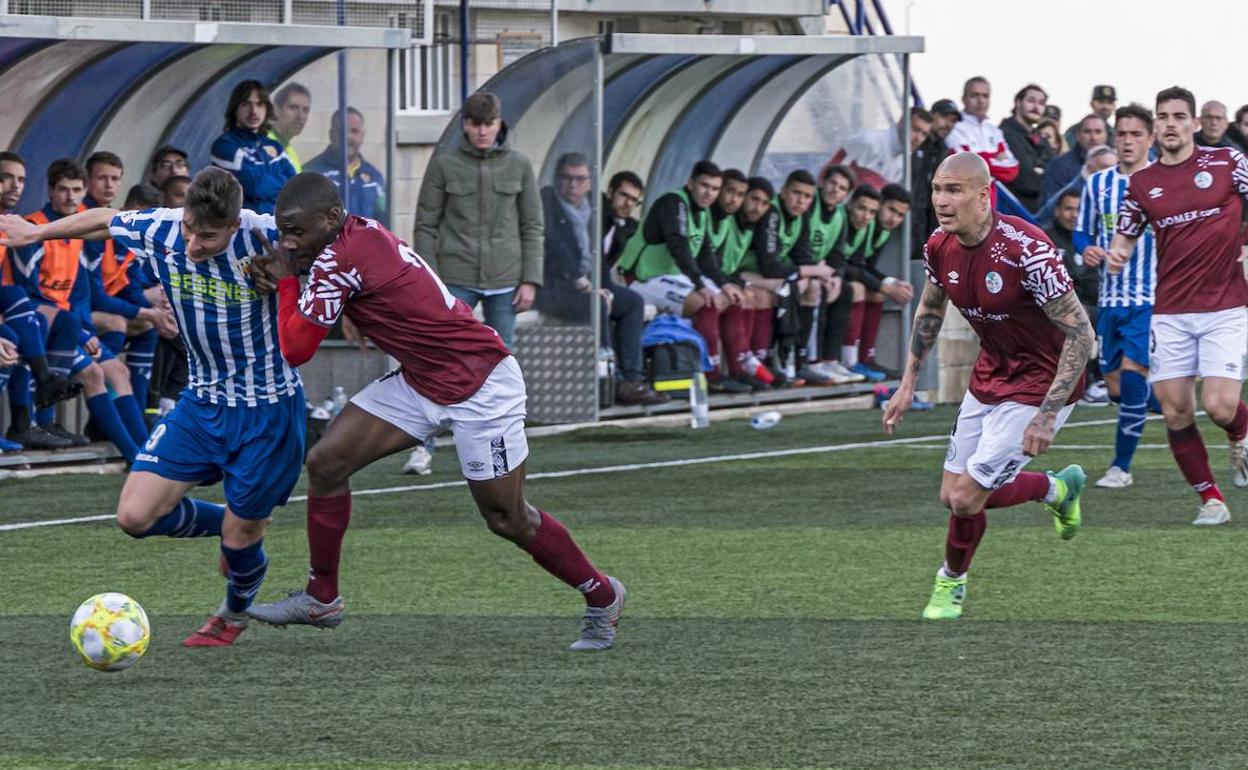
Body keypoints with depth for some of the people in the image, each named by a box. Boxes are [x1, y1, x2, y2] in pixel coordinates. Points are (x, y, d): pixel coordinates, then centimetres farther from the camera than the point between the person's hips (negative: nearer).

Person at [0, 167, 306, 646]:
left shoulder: (266, 237, -26)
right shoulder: (159, 231, -14)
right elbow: (103, 220, 8)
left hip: (268, 409, -4)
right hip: (203, 401, 5)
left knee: (239, 537, 3)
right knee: (135, 516, -5)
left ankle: (235, 614, 39)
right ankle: (230, 525, 25)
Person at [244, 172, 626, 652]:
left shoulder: (338, 259, -24)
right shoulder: (362, 232, 1)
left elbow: (296, 349, -19)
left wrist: (285, 281, -5)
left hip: (481, 387, -10)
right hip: (420, 382, 10)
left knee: (507, 519, 2)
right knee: (326, 463, 0)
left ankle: (601, 595, 23)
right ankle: (321, 599, 11)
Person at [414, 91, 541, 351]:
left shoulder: (519, 165, 5)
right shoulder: (443, 165, 1)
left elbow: (532, 226, 7)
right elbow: (425, 225, 2)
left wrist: (530, 281, 0)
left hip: (505, 279, 2)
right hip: (457, 278, -2)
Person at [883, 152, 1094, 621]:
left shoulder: (1025, 250, -30)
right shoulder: (940, 248, -8)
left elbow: (1081, 334, -26)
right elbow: (930, 311, 15)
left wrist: (1047, 415, -27)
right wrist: (907, 385, 12)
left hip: (1040, 385, -7)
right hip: (990, 377, 7)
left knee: (967, 497, -10)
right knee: (951, 495, 9)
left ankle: (951, 581, 21)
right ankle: (1058, 488, 34)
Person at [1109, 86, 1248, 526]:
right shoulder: (1142, 183, 7)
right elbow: (1126, 235, 16)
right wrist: (1117, 254, -6)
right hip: (1170, 312, 3)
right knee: (1176, 412, -2)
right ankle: (1210, 499, 12)